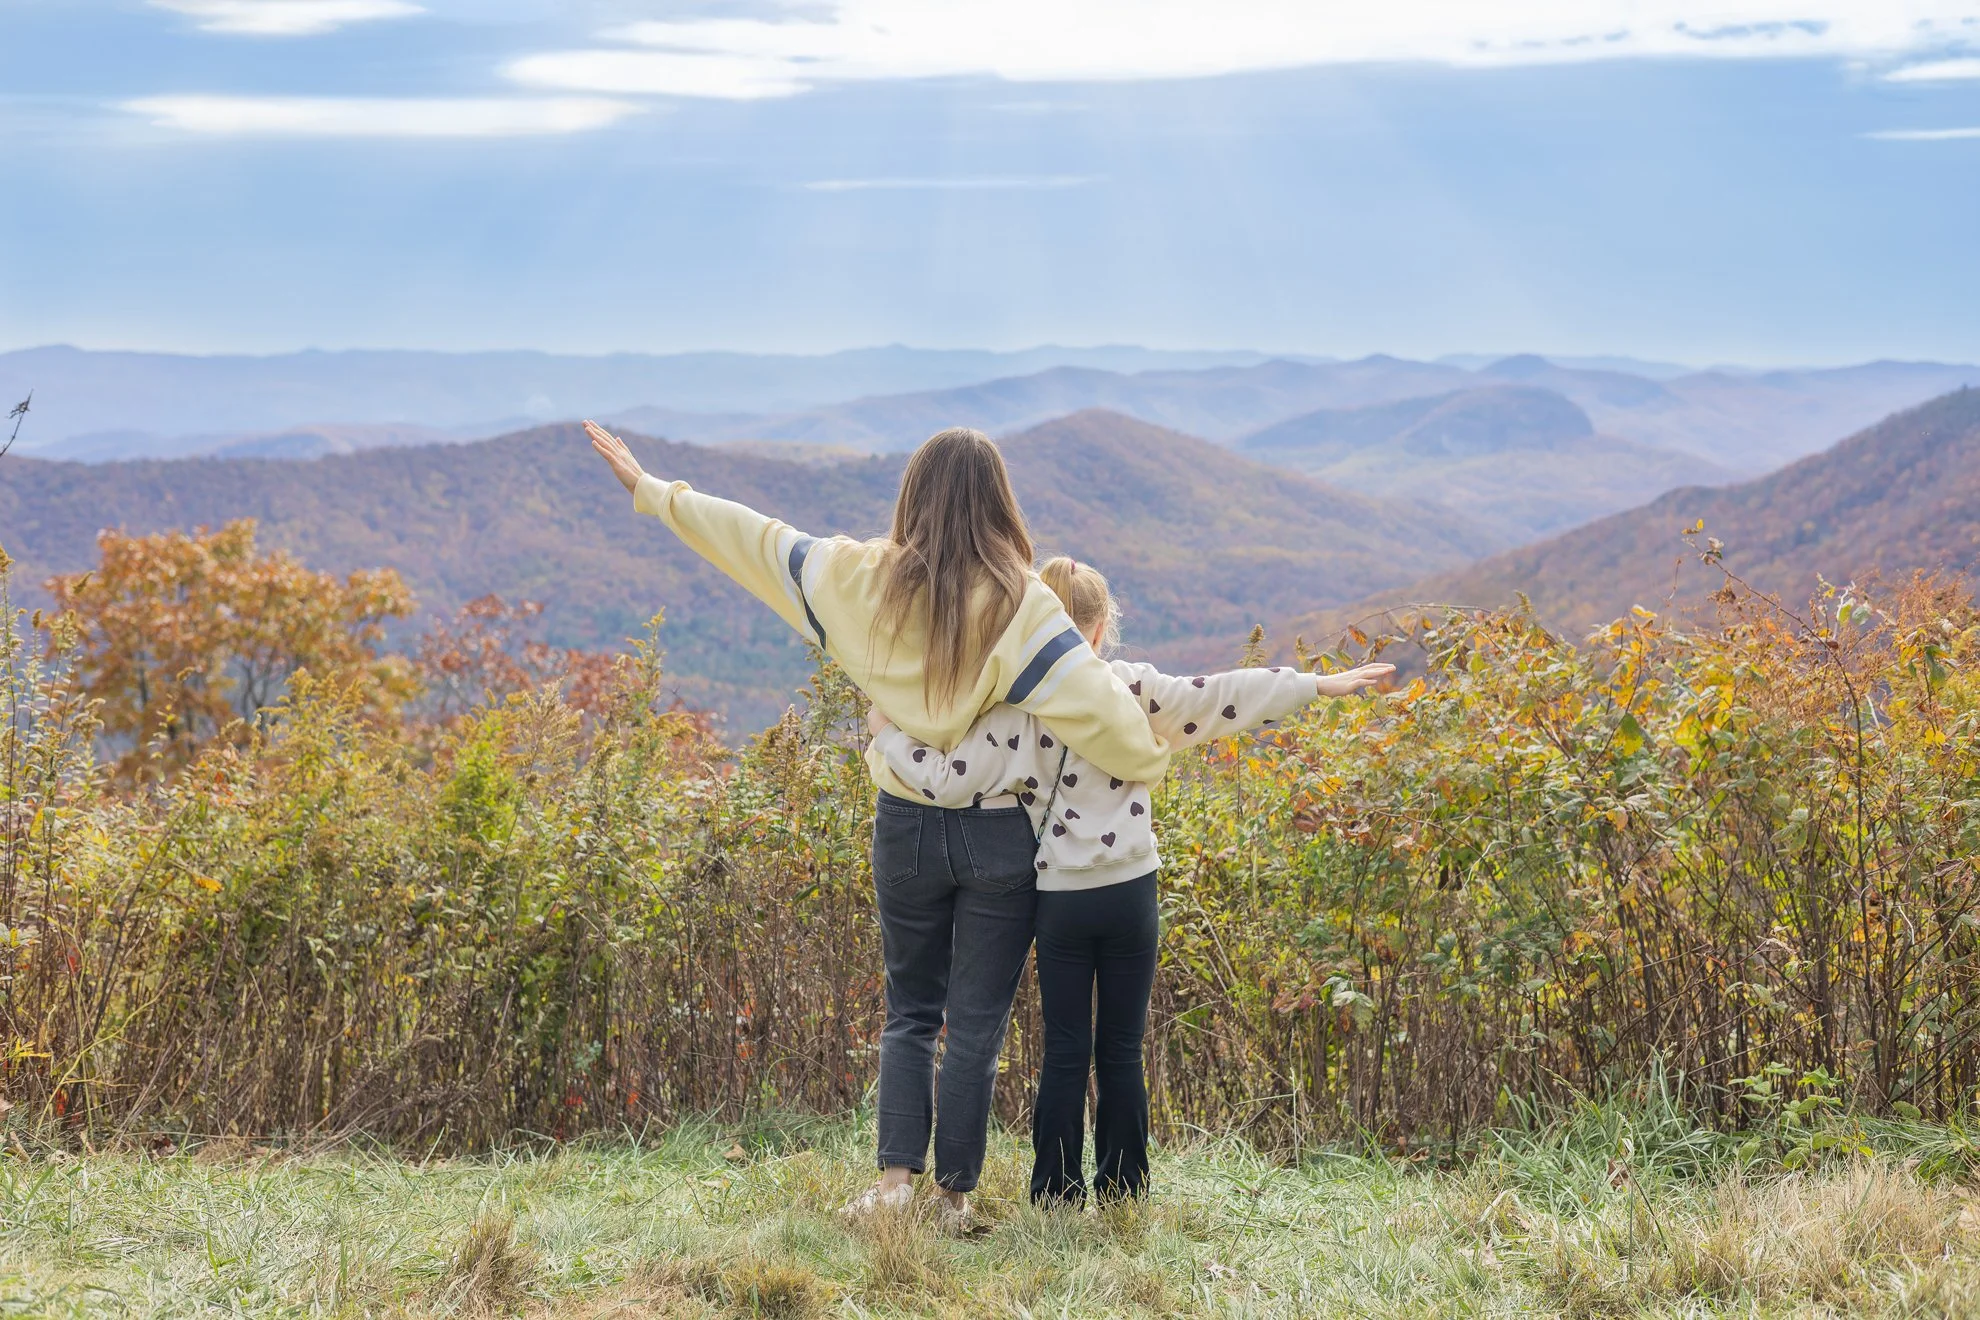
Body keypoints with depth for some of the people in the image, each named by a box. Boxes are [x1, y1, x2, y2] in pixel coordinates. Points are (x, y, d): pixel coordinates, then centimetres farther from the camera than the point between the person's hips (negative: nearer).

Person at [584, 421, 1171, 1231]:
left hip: (907, 828, 3)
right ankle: (954, 1194, 10)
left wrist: (651, 490, 14)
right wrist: (1149, 763, -4)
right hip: (1000, 837, -3)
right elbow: (1093, 704, -21)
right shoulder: (1019, 606, -16)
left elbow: (757, 541, 3)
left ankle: (896, 1177, 4)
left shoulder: (861, 580, -6)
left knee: (909, 1012, 17)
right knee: (976, 1025, 8)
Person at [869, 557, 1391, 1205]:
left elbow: (947, 781, -11)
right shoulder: (1132, 689, -5)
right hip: (1131, 892, 0)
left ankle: (1057, 1196, 10)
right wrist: (1320, 683, 5)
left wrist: (887, 732, 4)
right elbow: (1218, 696, -3)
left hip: (1061, 901, 0)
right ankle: (1122, 1193, 14)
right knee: (1122, 1052, 9)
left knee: (1065, 1053, 8)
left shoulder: (1017, 709, -8)